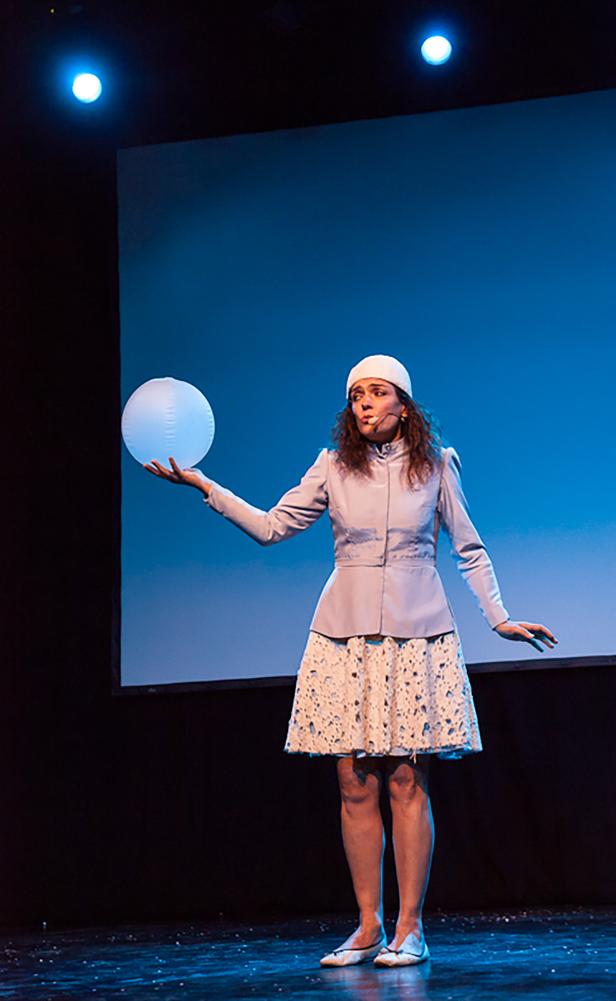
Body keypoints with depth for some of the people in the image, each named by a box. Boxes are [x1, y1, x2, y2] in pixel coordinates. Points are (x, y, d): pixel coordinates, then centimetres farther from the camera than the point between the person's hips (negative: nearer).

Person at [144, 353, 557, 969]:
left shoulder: (435, 465, 4)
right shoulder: (334, 467, 6)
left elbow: (469, 550, 10)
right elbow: (271, 527, 5)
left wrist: (501, 618, 6)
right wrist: (203, 486, -3)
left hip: (416, 637, -1)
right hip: (345, 637, 2)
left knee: (406, 782, -5)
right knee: (355, 784, 0)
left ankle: (409, 928, 2)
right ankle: (368, 927, 8)